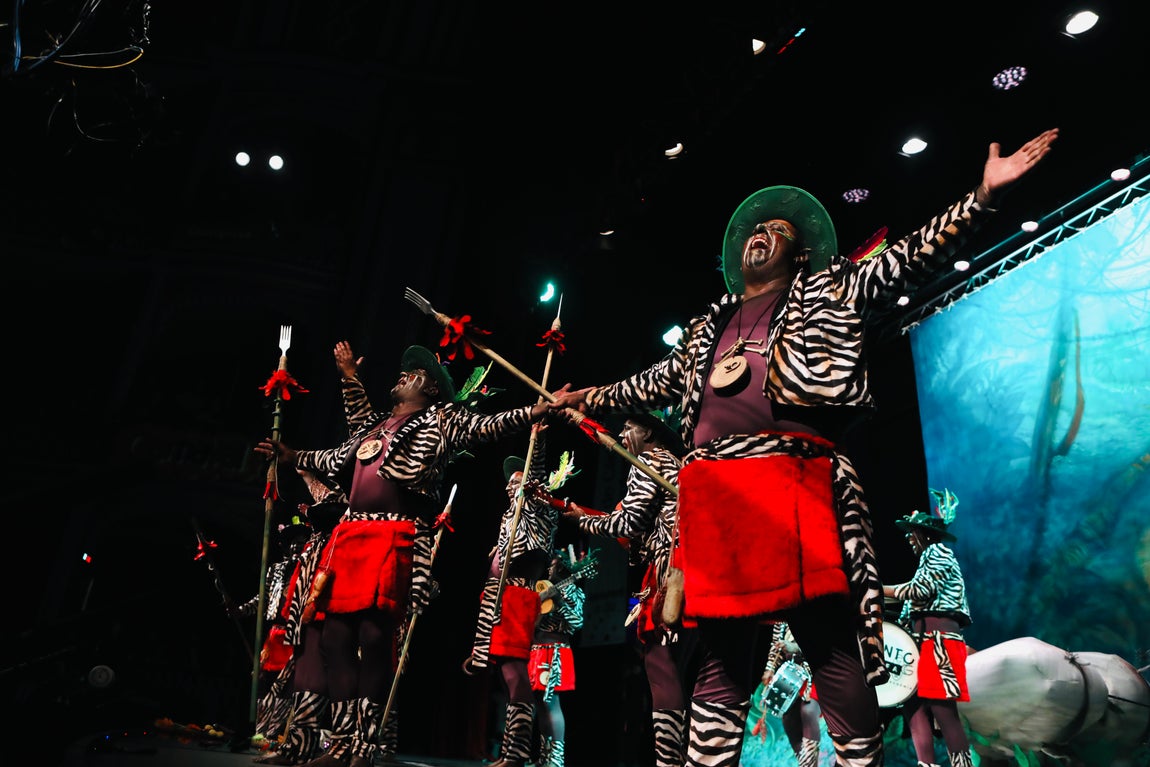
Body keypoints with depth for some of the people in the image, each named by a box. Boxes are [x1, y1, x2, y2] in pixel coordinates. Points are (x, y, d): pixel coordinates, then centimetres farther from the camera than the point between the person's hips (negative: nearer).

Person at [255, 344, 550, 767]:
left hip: (393, 537, -7)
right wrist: (293, 457, 45)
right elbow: (336, 460, 38)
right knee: (336, 635, 3)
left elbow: (486, 426, -6)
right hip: (348, 534, 7)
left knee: (374, 637, -11)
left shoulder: (442, 418, 9)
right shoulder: (376, 422, 27)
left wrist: (536, 410, -20)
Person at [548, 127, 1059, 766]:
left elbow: (906, 260, 8)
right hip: (712, 495, 4)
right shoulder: (708, 327, 29)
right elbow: (652, 385, 38)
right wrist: (585, 398, 44)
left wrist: (982, 196, -3)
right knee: (721, 660, 5)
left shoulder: (827, 290, 20)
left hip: (795, 483, -3)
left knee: (833, 652, -6)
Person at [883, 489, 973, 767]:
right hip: (922, 643, 9)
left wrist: (878, 590, -7)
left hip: (937, 642, -9)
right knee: (913, 708, 0)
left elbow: (921, 589, -15)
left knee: (943, 712, -12)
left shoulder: (939, 551, 1)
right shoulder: (928, 559, 27)